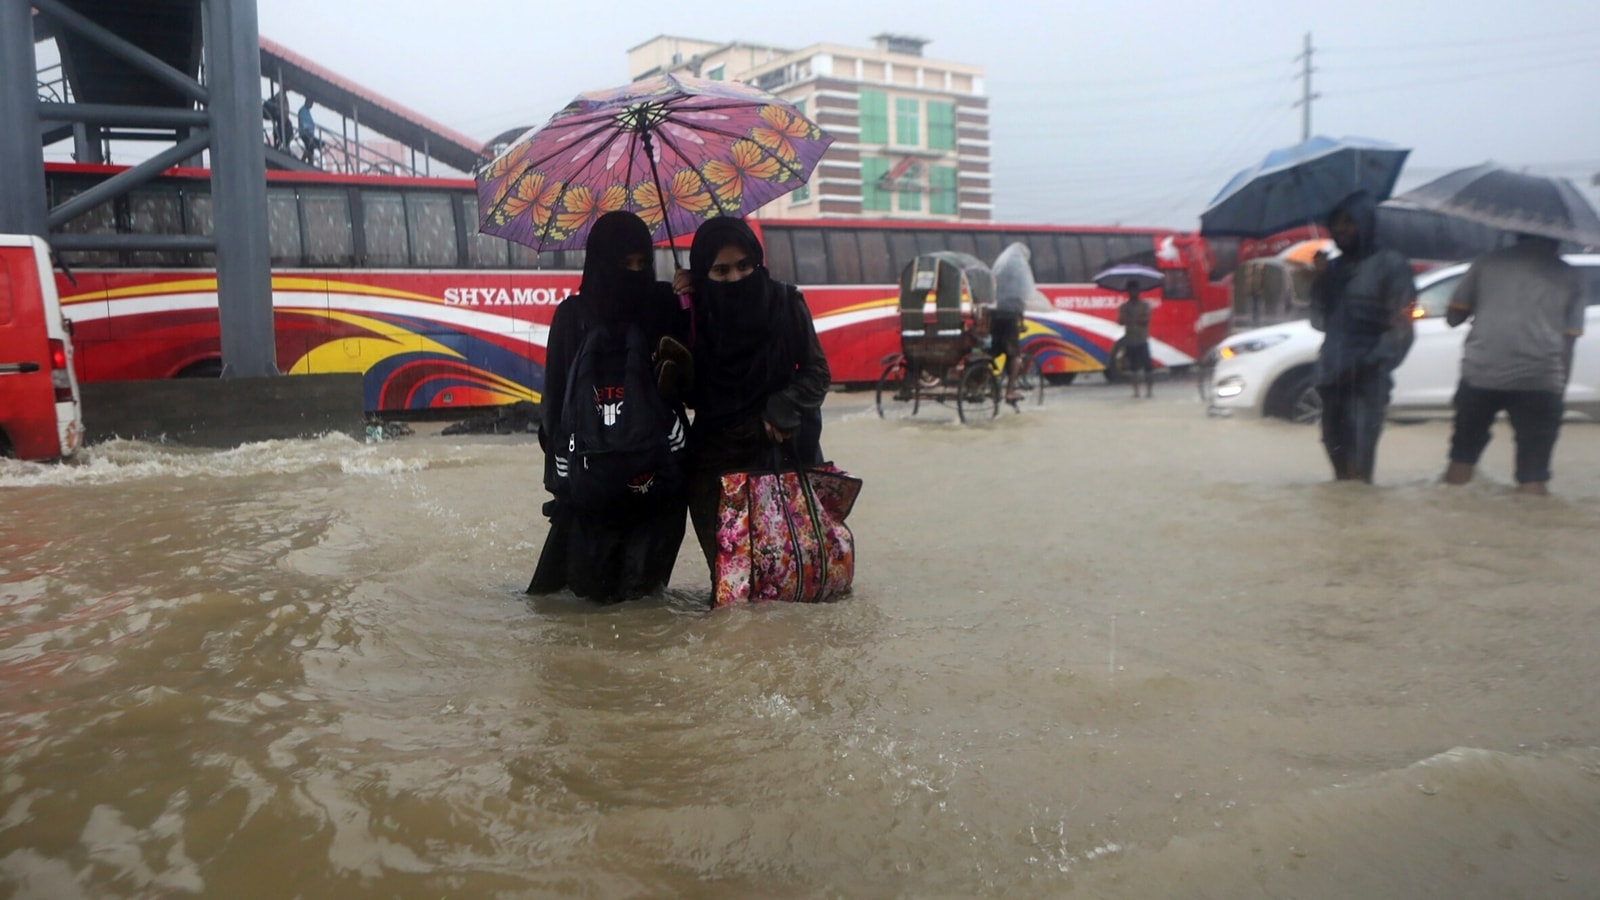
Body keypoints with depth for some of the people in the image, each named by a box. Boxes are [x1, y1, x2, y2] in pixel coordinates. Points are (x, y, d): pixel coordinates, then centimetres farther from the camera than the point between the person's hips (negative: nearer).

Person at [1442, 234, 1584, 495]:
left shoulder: (1489, 261, 12)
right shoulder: (1568, 276, 11)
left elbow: (1453, 317, 12)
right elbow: (1568, 341, 5)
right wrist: (1559, 389, 12)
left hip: (1480, 373, 1)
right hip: (1540, 379, -1)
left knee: (1462, 458, 15)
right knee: (1534, 474, 1)